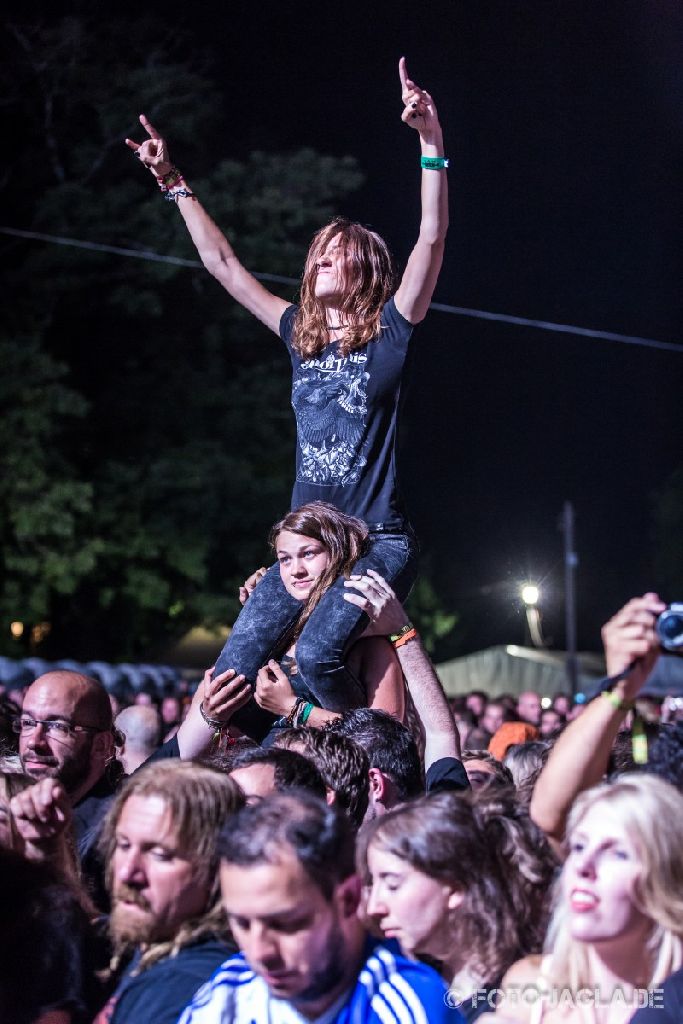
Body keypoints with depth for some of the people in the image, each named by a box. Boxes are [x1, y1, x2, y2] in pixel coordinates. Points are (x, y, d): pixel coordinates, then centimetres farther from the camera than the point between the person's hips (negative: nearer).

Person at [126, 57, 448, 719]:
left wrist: (431, 144, -23)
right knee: (236, 668, -6)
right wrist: (174, 184, 18)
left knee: (316, 652, -27)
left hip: (379, 540, -6)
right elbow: (222, 263, 19)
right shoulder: (300, 335, 14)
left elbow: (432, 238, -13)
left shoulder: (390, 333, 0)